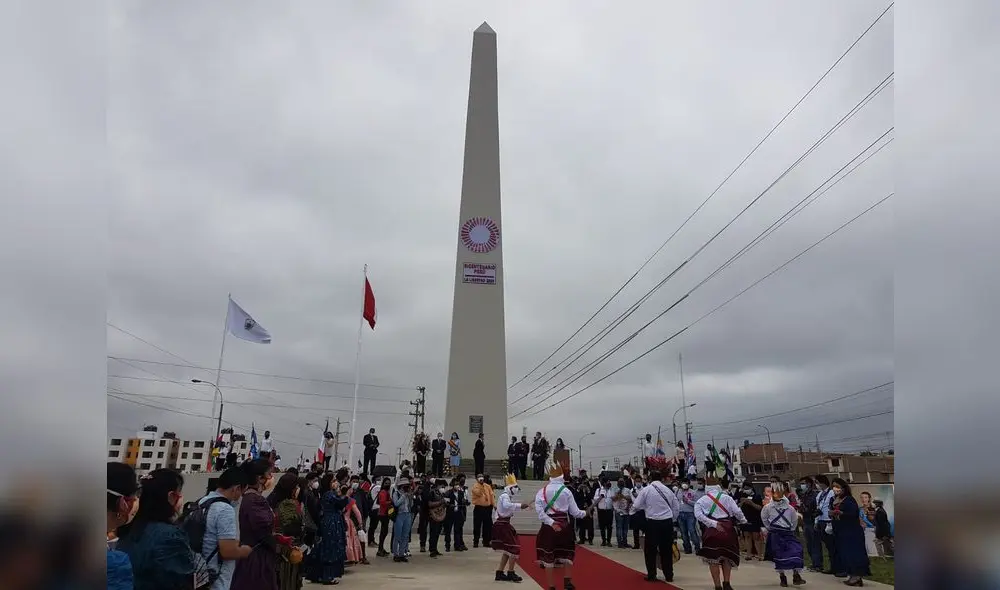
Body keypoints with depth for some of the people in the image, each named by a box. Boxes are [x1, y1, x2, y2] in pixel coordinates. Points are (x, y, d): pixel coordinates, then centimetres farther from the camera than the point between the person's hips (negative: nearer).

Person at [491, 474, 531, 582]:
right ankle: (510, 573, 4)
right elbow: (506, 505, -37)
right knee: (514, 548, -4)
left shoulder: (506, 496, 17)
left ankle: (500, 573, 21)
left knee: (507, 549, 17)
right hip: (503, 525, -11)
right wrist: (519, 505, -36)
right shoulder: (505, 496, -16)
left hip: (502, 524, 11)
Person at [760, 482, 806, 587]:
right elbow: (764, 518, 11)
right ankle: (782, 577, 15)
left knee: (796, 551, -14)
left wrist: (791, 529, 10)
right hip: (775, 535, -1)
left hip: (788, 533, 1)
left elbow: (795, 519, 12)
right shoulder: (768, 507, -5)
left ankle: (796, 576, -5)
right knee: (779, 556, 1)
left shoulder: (789, 508, -3)